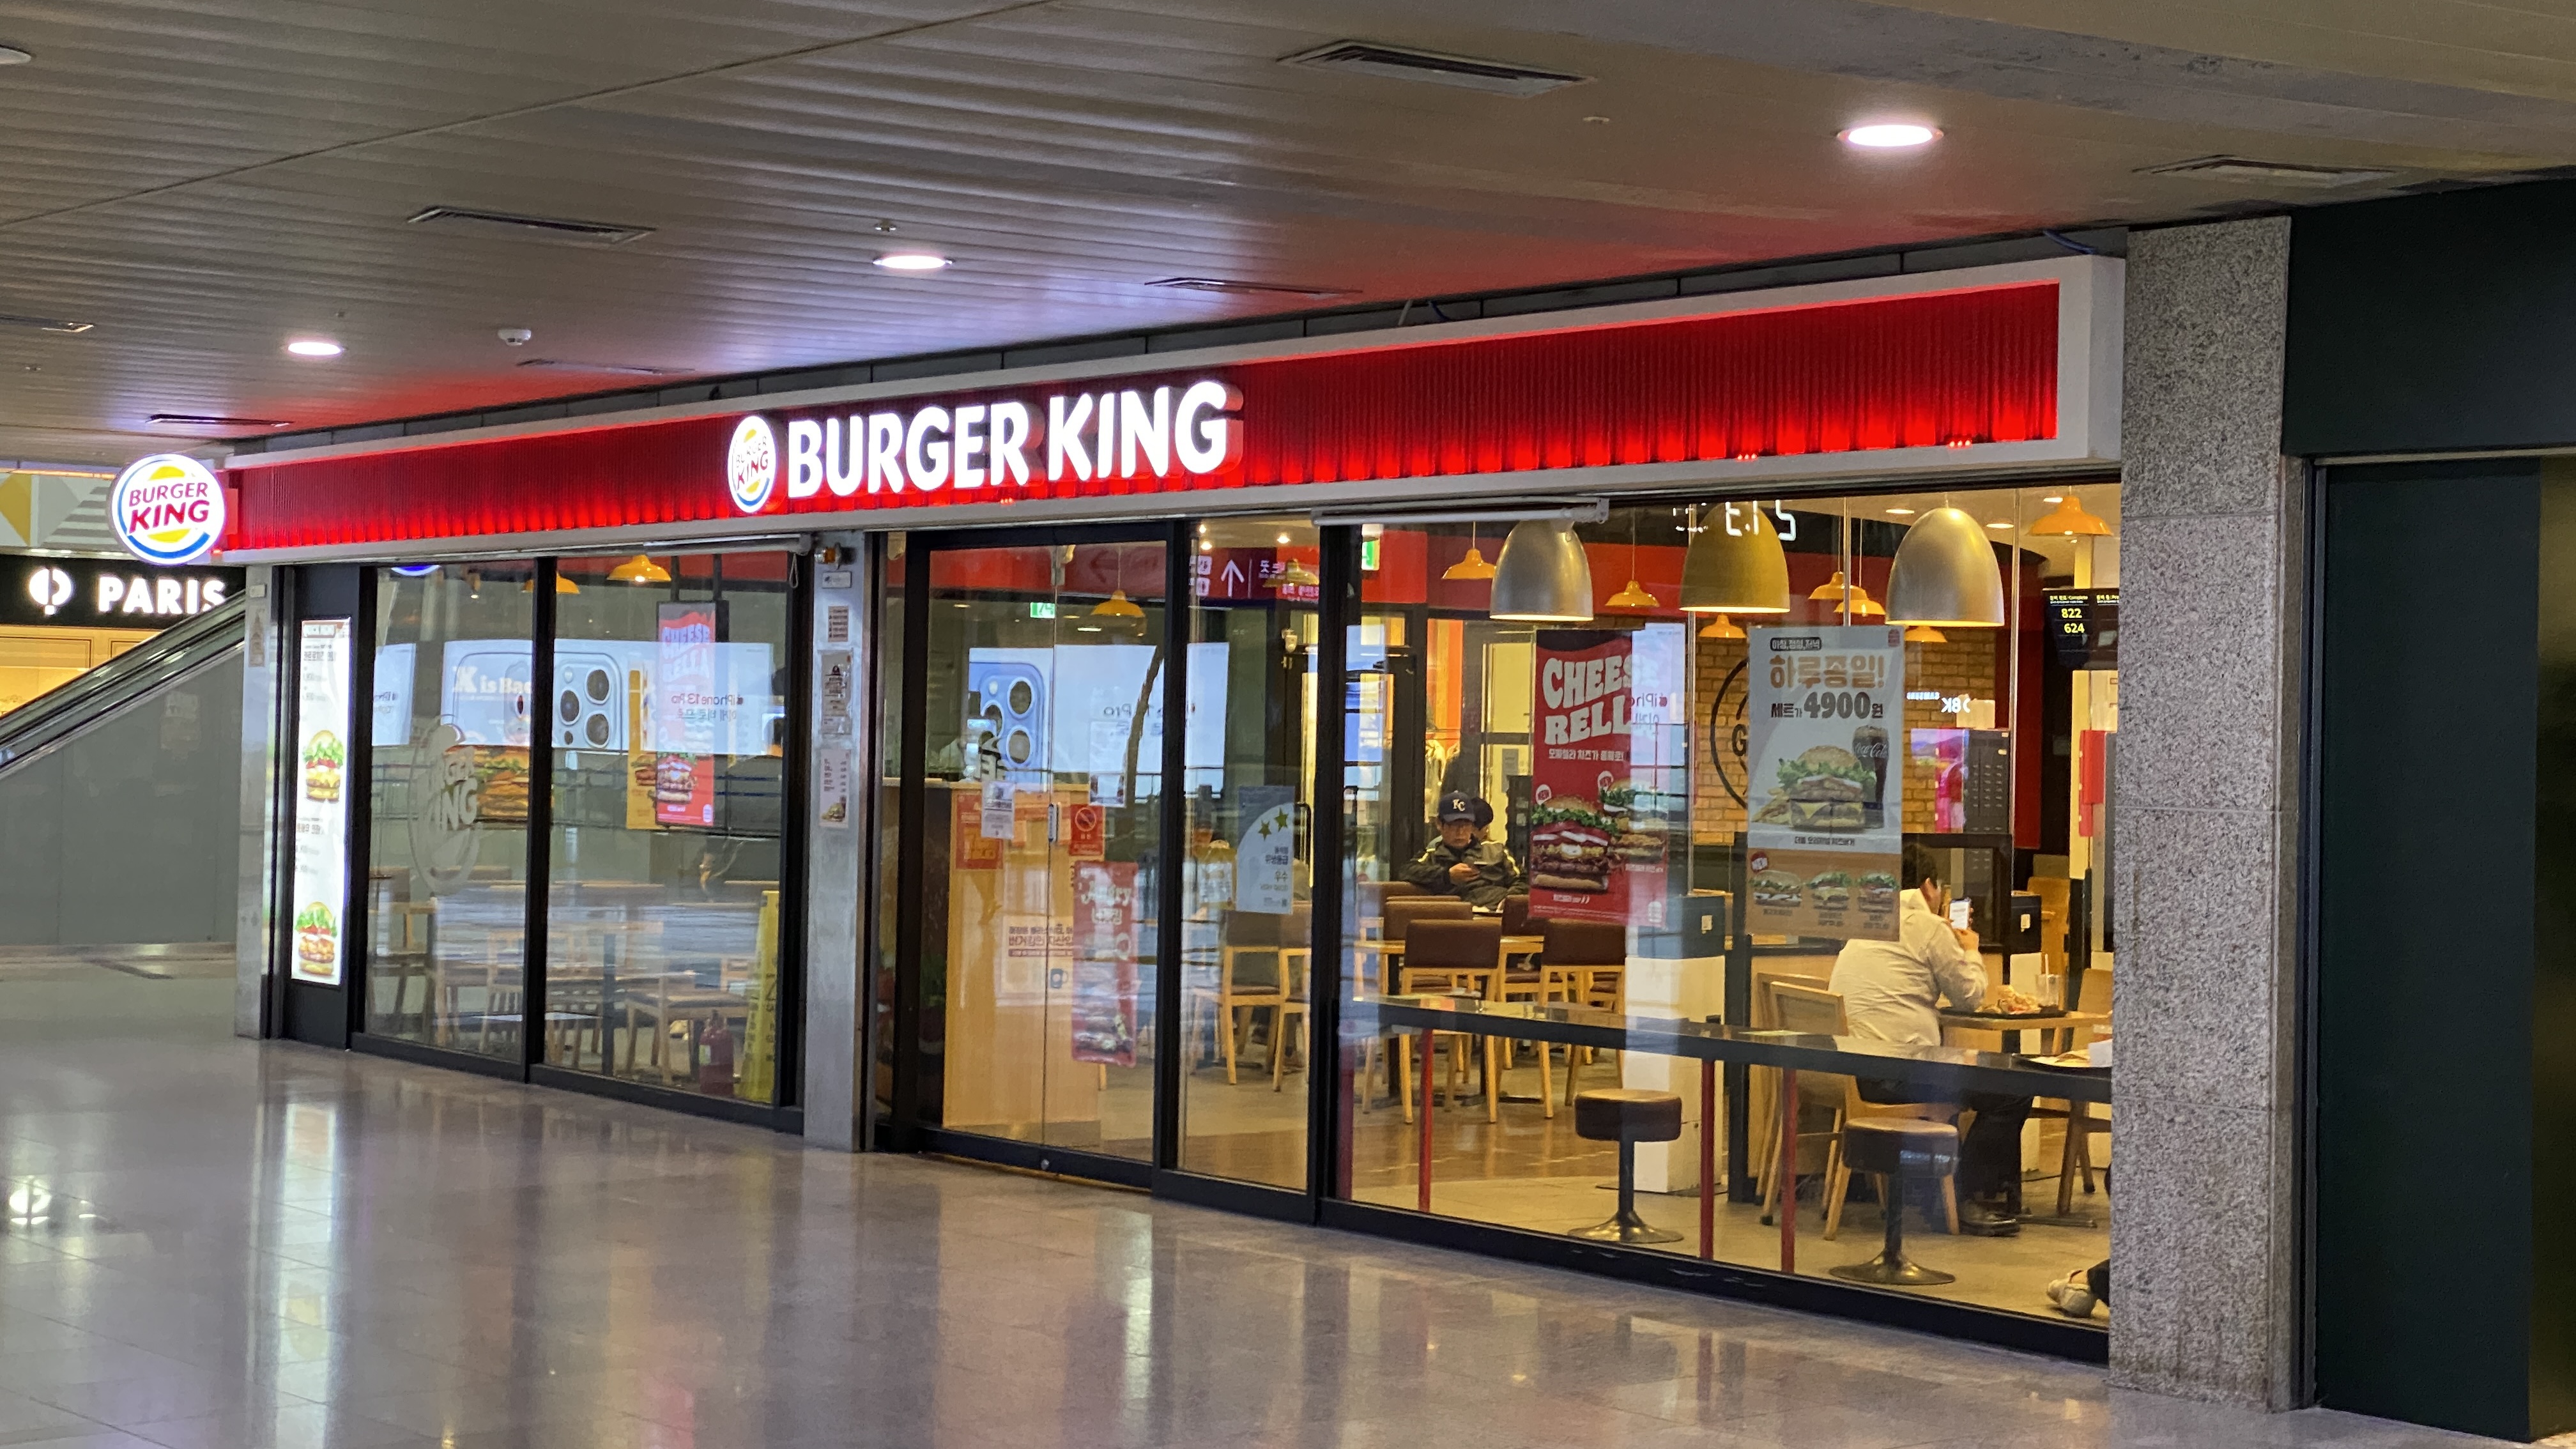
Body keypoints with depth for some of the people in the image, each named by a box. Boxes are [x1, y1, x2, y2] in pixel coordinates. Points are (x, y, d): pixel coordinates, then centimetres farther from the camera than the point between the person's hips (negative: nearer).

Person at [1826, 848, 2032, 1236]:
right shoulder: (1927, 926, -4)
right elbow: (1970, 994, 2)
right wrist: (1971, 952, 22)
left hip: (1855, 1076, 10)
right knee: (2012, 1093, -2)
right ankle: (1969, 1200, 2)